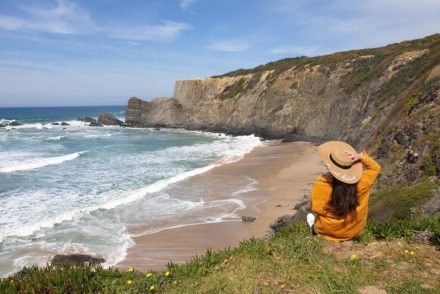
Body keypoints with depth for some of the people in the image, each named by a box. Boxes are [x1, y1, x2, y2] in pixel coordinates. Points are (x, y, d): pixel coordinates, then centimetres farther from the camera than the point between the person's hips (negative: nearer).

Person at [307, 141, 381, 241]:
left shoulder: (321, 184, -29)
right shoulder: (360, 182, -21)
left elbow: (316, 209, -18)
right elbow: (375, 168, -2)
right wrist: (361, 157, -16)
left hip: (327, 231, -2)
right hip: (354, 232, 2)